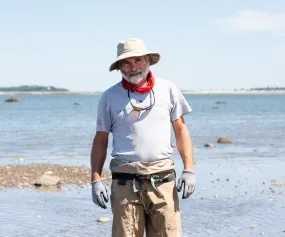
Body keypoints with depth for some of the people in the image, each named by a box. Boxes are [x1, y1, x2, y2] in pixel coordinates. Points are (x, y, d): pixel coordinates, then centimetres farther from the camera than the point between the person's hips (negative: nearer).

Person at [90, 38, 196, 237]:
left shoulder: (168, 90, 9)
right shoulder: (110, 97, 7)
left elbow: (181, 130, 11)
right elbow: (101, 140, 9)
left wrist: (189, 170, 2)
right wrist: (96, 180, 0)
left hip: (162, 180, 1)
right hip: (125, 181, 0)